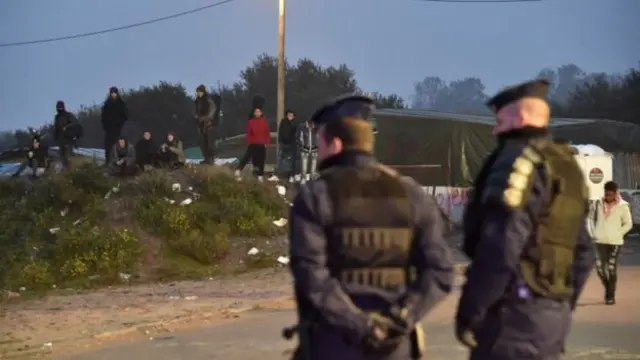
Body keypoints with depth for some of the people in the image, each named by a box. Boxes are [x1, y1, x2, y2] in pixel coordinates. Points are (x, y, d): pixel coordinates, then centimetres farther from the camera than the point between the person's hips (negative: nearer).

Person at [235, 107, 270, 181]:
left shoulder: (264, 122, 2)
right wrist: (248, 142, -5)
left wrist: (266, 142, -2)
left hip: (262, 144, 1)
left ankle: (260, 175, 11)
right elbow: (248, 133, 2)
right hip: (253, 144, -1)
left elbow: (268, 133, 5)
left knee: (261, 160, 5)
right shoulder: (250, 122, 1)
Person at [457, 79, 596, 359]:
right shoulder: (568, 168, 17)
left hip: (514, 313, -9)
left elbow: (501, 248, -21)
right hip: (552, 314, 10)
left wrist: (469, 311, -16)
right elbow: (583, 253, 20)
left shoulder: (519, 160, -12)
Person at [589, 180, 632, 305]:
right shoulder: (598, 204, 2)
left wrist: (618, 234, -6)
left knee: (612, 269, -2)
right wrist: (594, 233, 4)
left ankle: (610, 296, 5)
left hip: (615, 242, -2)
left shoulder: (622, 206, -5)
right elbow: (591, 218, 14)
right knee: (599, 267, -1)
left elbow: (628, 224, 2)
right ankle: (608, 288, 25)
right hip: (600, 241, 2)